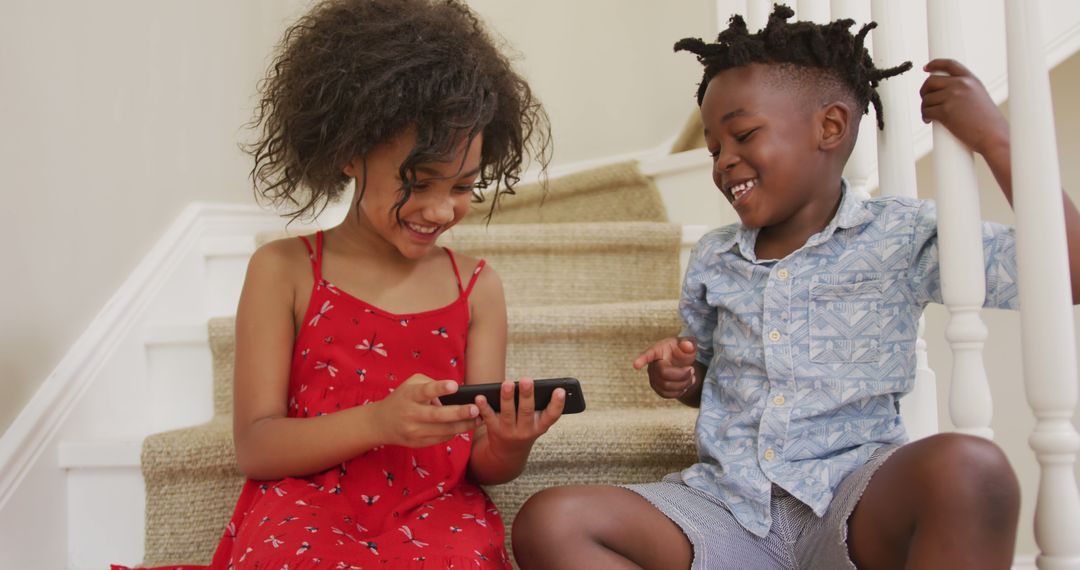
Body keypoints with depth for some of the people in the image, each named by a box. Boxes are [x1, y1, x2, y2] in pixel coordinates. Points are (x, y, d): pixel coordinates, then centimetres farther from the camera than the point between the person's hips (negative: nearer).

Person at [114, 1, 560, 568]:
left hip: (435, 510, 2)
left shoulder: (477, 287, 9)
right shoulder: (283, 271, 3)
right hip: (307, 508, -2)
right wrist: (378, 421, -19)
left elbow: (484, 466, 9)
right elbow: (254, 447, -3)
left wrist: (510, 446, -16)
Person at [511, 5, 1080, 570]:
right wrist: (683, 380, 5)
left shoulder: (904, 235, 3)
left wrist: (995, 140, -7)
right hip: (728, 509, 4)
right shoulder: (712, 259, 16)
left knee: (967, 469, -38)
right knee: (548, 524, -21)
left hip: (855, 504, -3)